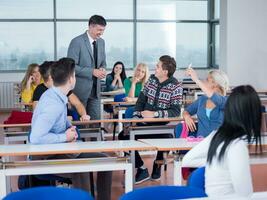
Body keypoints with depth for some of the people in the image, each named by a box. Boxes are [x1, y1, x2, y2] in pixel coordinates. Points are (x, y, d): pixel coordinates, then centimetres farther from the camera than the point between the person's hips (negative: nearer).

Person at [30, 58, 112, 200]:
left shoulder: (54, 95, 2)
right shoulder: (53, 105, -26)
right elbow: (35, 138, -34)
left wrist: (70, 129, 1)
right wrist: (65, 137, -20)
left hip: (61, 149, 10)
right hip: (46, 157, -10)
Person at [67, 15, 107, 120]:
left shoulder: (101, 42, 9)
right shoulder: (77, 42, -13)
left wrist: (102, 69, -5)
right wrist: (92, 71, -22)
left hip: (95, 89, 6)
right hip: (80, 89, -6)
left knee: (96, 119, 6)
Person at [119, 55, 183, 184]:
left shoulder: (175, 86, -11)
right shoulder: (152, 79, 5)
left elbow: (176, 111, -18)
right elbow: (141, 100, 10)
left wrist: (155, 114, -25)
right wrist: (136, 116, -4)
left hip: (163, 124, -5)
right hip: (145, 122, 6)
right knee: (123, 136, -11)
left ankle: (157, 164, 0)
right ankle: (142, 170, -2)